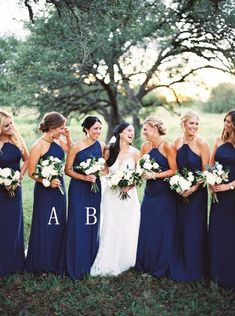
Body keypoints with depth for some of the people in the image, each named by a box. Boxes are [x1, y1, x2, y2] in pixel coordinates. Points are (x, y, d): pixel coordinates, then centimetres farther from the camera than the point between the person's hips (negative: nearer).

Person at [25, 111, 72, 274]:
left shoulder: (59, 141, 2)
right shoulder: (38, 146, -17)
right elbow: (32, 173, -14)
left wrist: (68, 137, 2)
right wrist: (48, 181, -25)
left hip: (59, 187, 7)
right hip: (44, 190, -7)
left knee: (59, 224, 14)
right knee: (44, 226, 3)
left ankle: (56, 261, 29)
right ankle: (41, 263, 20)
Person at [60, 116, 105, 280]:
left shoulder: (101, 146, 2)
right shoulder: (77, 146, -11)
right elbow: (68, 170, -8)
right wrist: (84, 177, -19)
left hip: (95, 188, 4)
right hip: (78, 188, -4)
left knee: (92, 224, 10)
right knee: (77, 225, -4)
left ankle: (89, 262, 24)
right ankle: (75, 266, 9)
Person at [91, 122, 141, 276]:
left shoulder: (135, 153, -2)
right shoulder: (109, 151, -1)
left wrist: (130, 185, -15)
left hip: (129, 195, 0)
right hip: (111, 194, 0)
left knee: (127, 230, 3)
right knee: (110, 229, 2)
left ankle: (123, 262, 19)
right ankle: (108, 263, 13)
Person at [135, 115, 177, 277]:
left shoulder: (168, 146, -12)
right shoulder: (145, 146, 6)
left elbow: (173, 170, -12)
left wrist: (155, 175, -19)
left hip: (165, 193, -6)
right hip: (150, 192, 6)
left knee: (162, 230, 3)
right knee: (146, 228, 9)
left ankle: (160, 267, 18)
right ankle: (145, 264, 23)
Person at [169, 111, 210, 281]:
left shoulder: (202, 143, -12)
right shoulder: (177, 142, 3)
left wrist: (194, 188, -17)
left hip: (197, 192, -4)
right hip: (180, 192, 5)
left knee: (195, 229, 3)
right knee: (180, 227, 12)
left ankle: (195, 269, 20)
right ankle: (179, 266, 29)